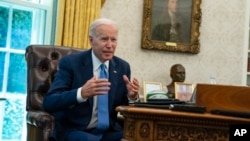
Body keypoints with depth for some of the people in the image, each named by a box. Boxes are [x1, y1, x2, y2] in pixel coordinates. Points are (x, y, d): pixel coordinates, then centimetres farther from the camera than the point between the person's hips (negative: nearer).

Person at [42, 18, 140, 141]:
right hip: (74, 130, -4)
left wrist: (132, 97, -14)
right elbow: (48, 103, -16)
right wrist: (81, 93, -33)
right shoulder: (70, 63, -8)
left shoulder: (123, 67, 5)